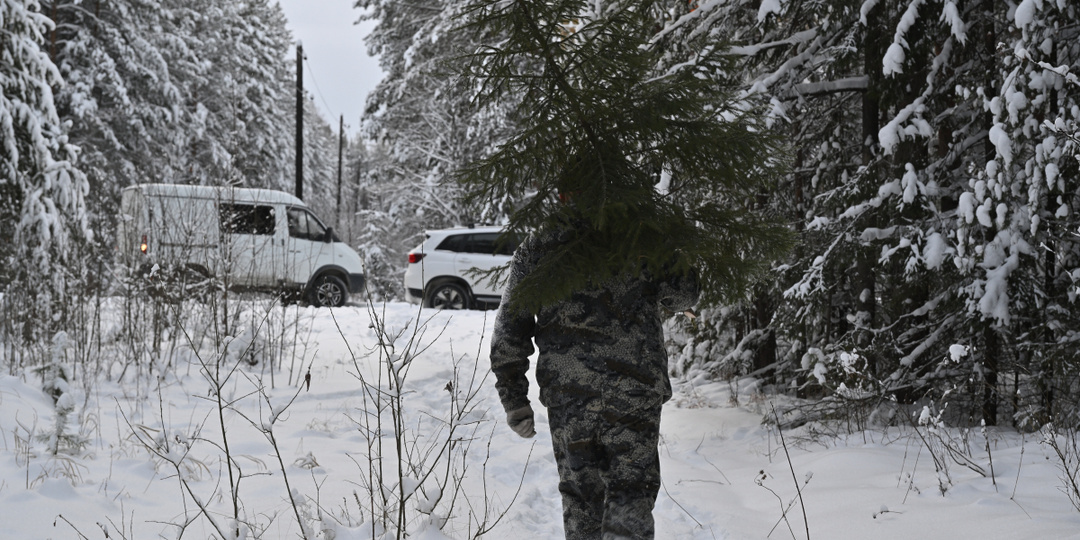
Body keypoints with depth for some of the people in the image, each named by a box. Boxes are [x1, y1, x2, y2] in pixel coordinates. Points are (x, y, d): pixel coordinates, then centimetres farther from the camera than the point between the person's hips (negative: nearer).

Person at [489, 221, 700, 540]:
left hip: (566, 393, 2)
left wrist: (514, 399, 9)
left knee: (580, 495, 16)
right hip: (634, 390, -2)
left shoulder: (534, 251, 7)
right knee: (631, 493, 6)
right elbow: (683, 296, 7)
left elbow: (509, 332, 5)